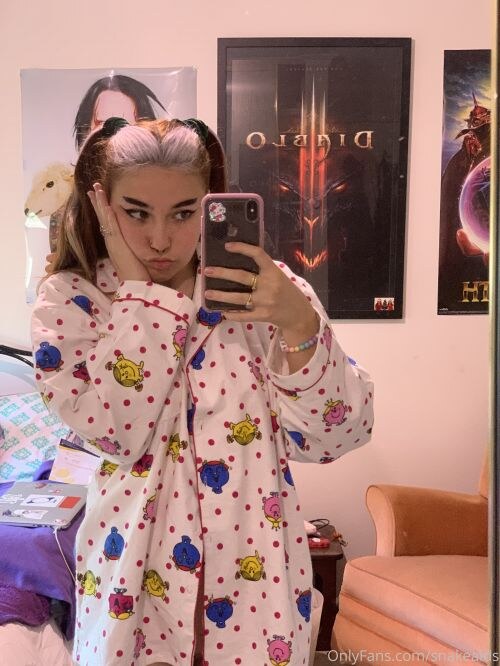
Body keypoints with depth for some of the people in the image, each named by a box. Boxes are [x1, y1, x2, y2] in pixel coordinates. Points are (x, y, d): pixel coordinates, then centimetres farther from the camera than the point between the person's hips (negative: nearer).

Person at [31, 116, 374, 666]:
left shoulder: (261, 289, -7)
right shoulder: (69, 301, -6)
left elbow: (335, 436, -12)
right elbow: (112, 430, -22)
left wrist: (299, 323, -25)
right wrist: (139, 287, -18)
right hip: (135, 577, 0)